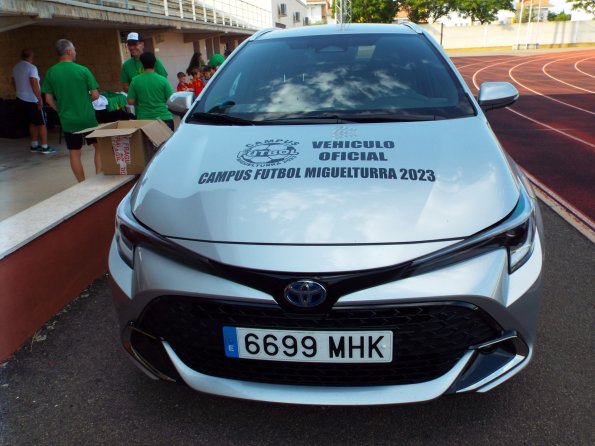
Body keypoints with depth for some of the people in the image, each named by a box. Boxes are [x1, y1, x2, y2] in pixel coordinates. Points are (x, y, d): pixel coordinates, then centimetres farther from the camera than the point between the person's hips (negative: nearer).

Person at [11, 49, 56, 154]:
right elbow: (34, 85, -24)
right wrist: (40, 99, -21)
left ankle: (34, 145, 18)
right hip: (32, 101, -8)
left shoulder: (15, 68, 9)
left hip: (20, 100, 8)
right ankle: (45, 147, 1)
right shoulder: (31, 67, -16)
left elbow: (14, 83, 20)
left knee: (32, 123, 17)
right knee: (42, 123, 1)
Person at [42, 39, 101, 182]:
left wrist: (61, 110, 16)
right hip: (87, 118, -2)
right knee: (99, 147, 15)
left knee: (74, 153, 10)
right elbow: (95, 95, -8)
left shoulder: (51, 72, -2)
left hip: (67, 120, 2)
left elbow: (49, 99, 1)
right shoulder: (83, 70, -10)